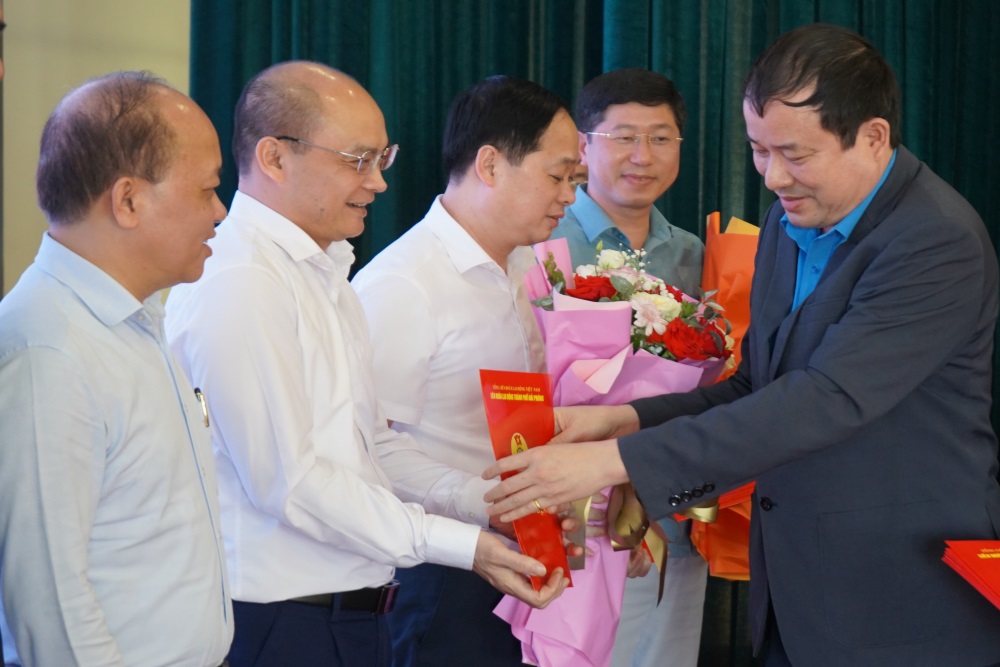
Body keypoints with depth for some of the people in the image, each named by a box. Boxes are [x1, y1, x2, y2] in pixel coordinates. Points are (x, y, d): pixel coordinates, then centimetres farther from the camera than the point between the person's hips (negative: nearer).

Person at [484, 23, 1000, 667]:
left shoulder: (938, 242, -20)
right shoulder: (791, 220, 7)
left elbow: (829, 399, -28)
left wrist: (617, 461, -30)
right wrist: (626, 420, -5)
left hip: (903, 613, -7)